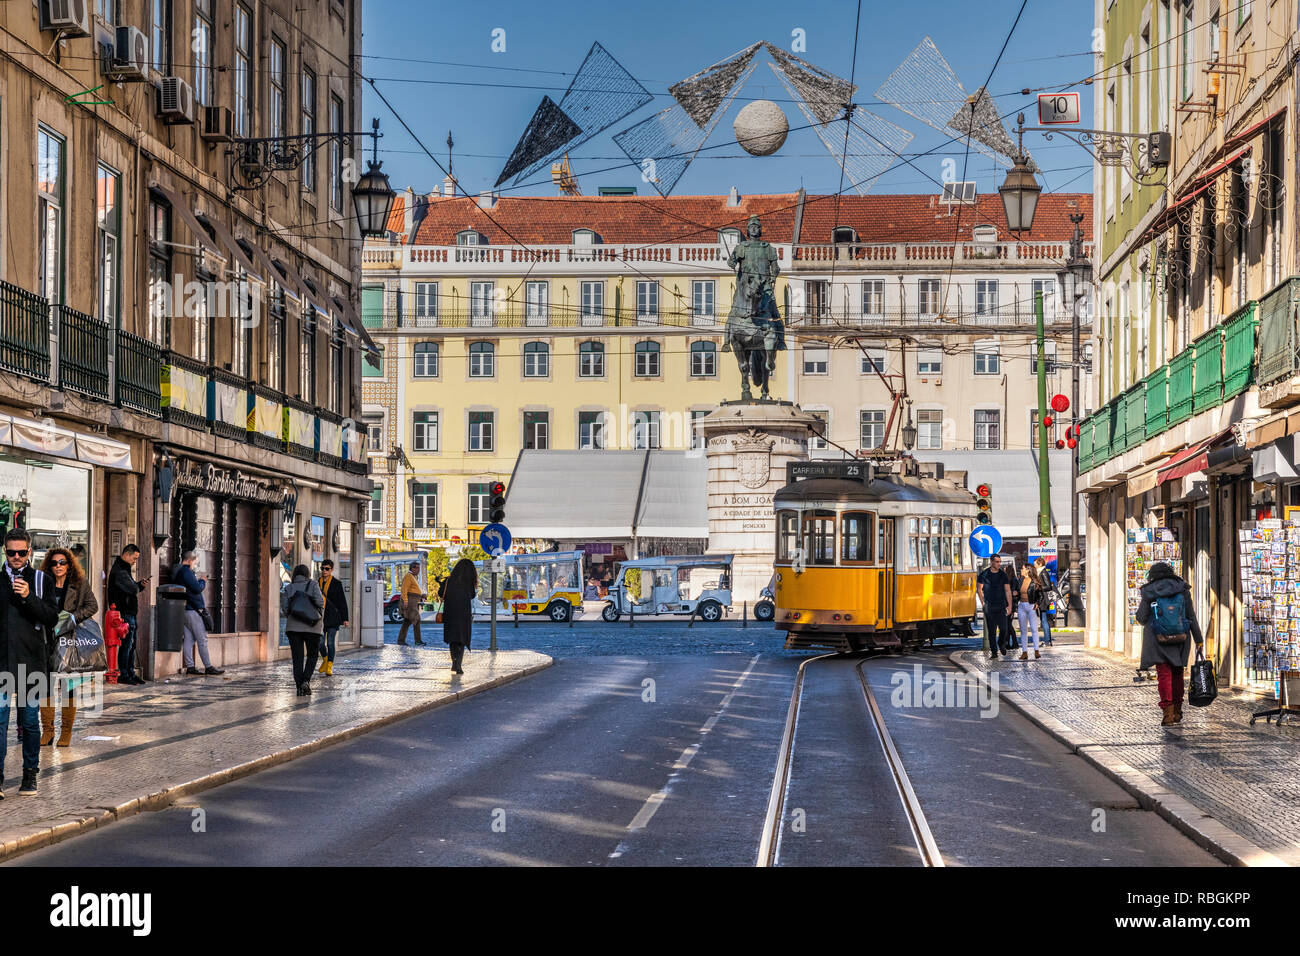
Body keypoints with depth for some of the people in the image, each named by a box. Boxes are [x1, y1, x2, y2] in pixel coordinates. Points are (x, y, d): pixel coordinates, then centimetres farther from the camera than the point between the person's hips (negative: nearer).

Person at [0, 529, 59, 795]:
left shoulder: (41, 580, 4)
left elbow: (52, 619, -4)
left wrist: (29, 597, -16)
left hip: (31, 662, -1)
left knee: (30, 721, 6)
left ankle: (30, 775, 16)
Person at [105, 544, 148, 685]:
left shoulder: (124, 569, 19)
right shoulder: (119, 571, -16)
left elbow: (134, 588, 25)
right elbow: (133, 589, -26)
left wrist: (140, 584, 7)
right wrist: (138, 586, -5)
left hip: (130, 613, 11)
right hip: (124, 613, -11)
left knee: (131, 645, 14)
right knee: (126, 644, -7)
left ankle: (130, 673, 20)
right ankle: (123, 675, -2)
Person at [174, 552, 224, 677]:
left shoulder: (177, 571, 16)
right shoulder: (186, 571, -14)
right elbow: (197, 588, -18)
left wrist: (198, 580, 10)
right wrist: (202, 581, -1)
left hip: (184, 610, 10)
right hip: (193, 610, -10)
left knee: (189, 639, 8)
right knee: (202, 640, -6)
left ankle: (190, 667, 7)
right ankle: (208, 667, -4)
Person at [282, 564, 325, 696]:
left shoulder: (289, 588, 6)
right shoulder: (312, 585, 1)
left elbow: (284, 608, -3)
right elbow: (319, 601, -11)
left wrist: (291, 619, 13)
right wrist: (320, 618, 5)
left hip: (293, 627, 2)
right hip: (312, 627, -2)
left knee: (297, 657, 4)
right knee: (312, 655, 12)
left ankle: (300, 687, -3)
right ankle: (306, 680, -8)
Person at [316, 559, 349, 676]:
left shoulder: (337, 583, 2)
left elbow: (343, 602, 2)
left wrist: (345, 619, -2)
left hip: (333, 617, -3)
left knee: (330, 642, -7)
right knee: (320, 642, -2)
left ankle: (330, 666, -1)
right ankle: (325, 660, 25)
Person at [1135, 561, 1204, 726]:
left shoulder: (1149, 592, -1)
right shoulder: (1182, 589, 4)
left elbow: (1142, 619, 0)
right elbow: (1191, 616, 3)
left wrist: (1140, 606, 21)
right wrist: (1199, 639, 8)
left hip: (1158, 640, -2)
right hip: (1180, 638, 2)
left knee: (1163, 674, -1)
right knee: (1177, 673, 15)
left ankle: (1168, 711, -14)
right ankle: (1177, 711, 23)